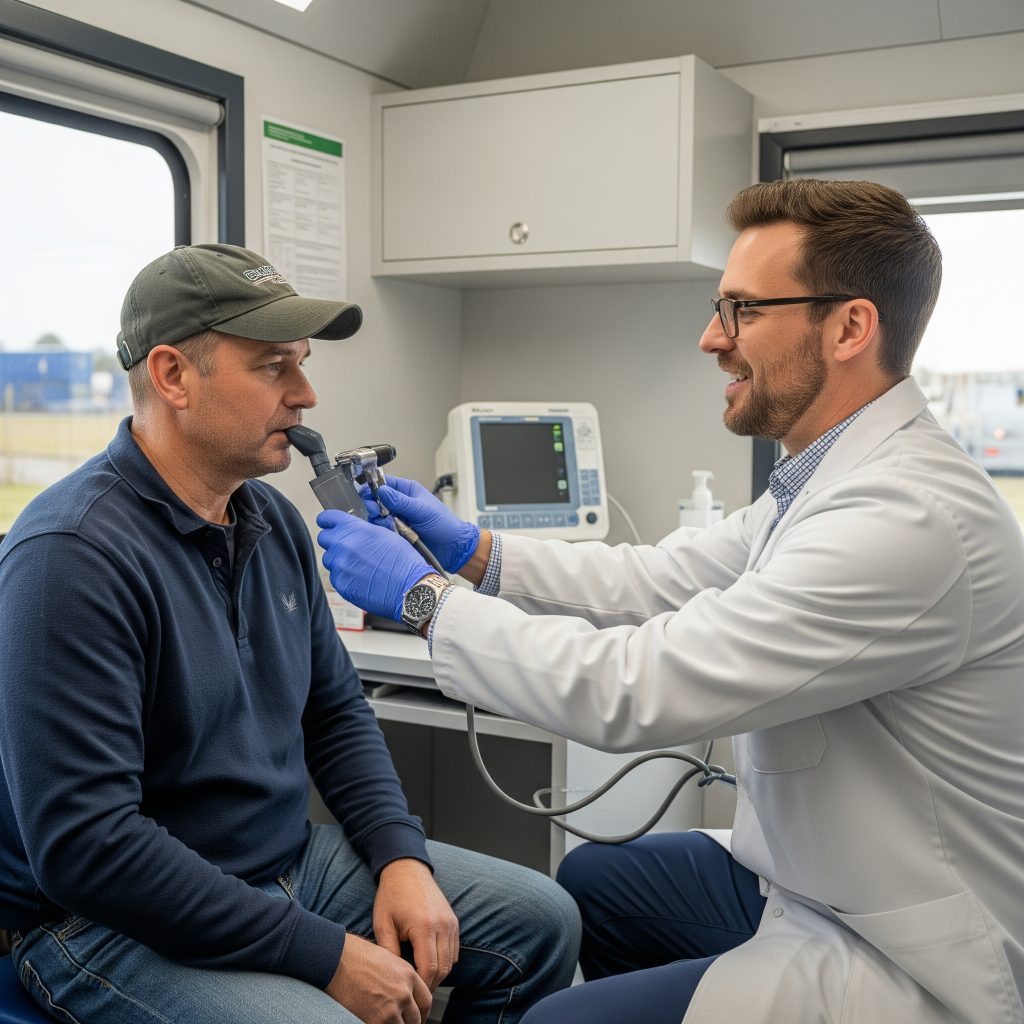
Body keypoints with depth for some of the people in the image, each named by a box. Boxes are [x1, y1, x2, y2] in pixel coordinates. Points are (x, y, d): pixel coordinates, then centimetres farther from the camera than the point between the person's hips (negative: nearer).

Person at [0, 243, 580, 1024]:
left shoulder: (273, 520, 4)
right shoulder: (70, 557, -22)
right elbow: (84, 843, -27)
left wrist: (402, 857, -3)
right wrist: (327, 955, -24)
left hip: (290, 859, 8)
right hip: (114, 923, -7)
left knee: (543, 921, 7)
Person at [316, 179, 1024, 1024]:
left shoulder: (912, 518, -31)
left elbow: (631, 691, -32)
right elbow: (660, 579, 8)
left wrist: (424, 594, -20)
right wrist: (475, 550, 0)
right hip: (803, 877, 9)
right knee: (589, 880, 23)